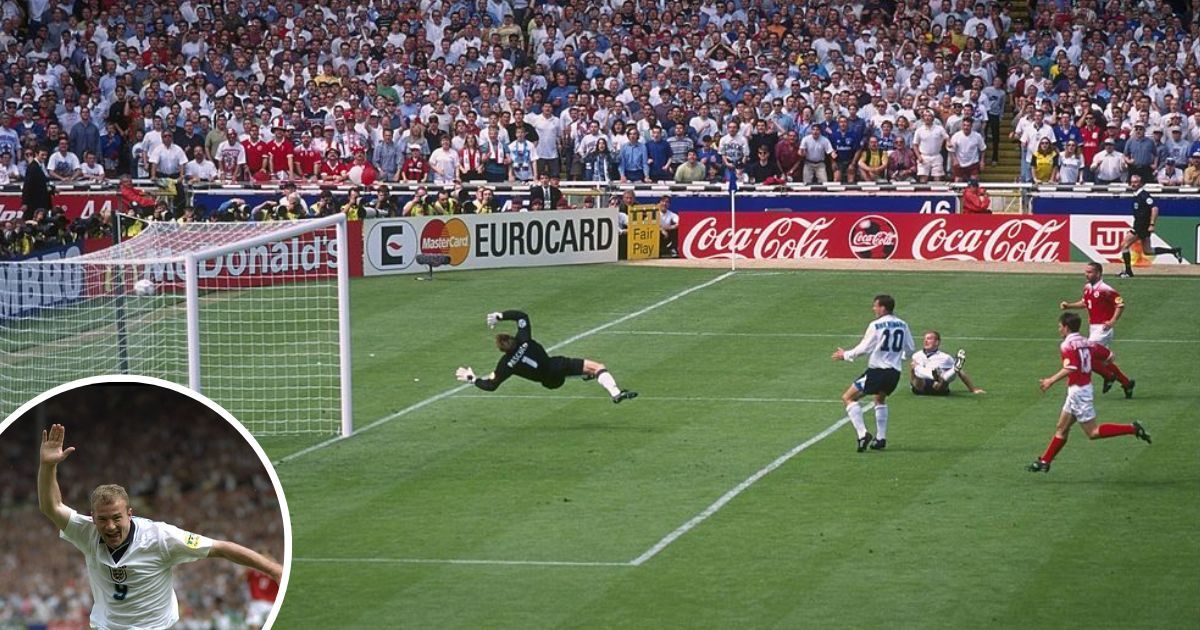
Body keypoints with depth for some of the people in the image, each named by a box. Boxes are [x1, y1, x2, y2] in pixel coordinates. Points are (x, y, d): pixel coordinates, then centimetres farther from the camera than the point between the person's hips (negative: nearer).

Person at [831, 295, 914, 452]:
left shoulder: (876, 326, -10)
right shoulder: (902, 325, 7)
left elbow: (864, 349, -9)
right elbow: (909, 349, 15)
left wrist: (845, 355, 6)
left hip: (877, 370, -7)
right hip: (895, 372, 7)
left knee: (848, 398, 2)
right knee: (880, 399, 33)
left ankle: (862, 434, -13)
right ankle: (881, 439, 28)